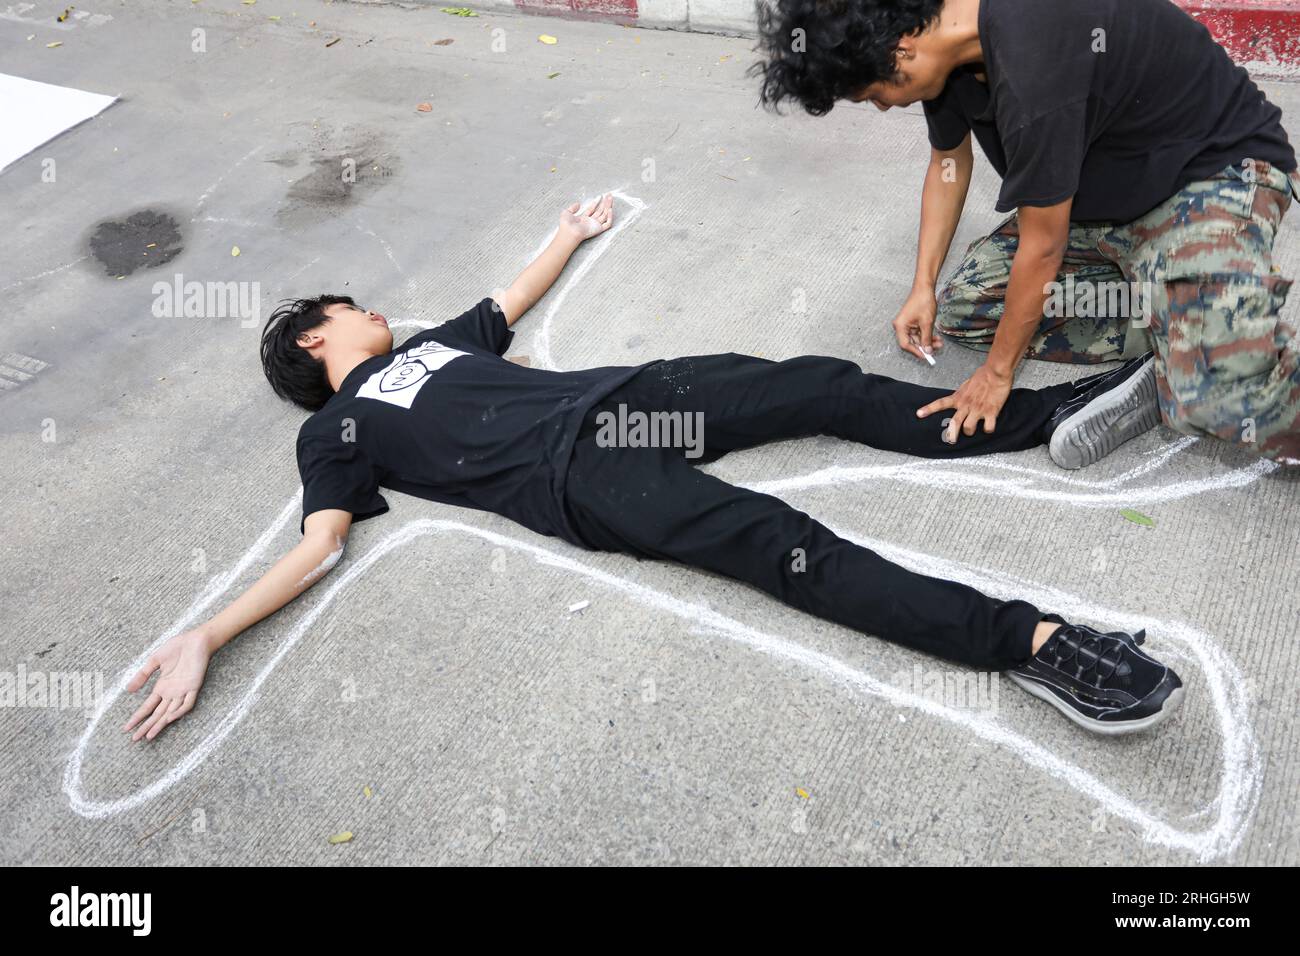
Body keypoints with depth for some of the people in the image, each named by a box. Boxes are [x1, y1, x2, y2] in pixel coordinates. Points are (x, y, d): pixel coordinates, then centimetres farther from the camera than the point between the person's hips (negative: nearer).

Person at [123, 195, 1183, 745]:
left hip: (613, 395, 8)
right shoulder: (337, 433, 12)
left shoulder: (434, 342, 32)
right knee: (779, 543, -27)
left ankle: (1040, 414, -1)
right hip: (573, 474, -8)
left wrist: (570, 235, 57)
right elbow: (320, 546, 1)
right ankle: (1030, 642, -37)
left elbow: (514, 301, 45)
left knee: (820, 385, -6)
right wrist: (204, 638, -10)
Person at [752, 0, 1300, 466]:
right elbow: (949, 161, 11)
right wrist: (924, 287, 6)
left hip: (1219, 169, -9)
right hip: (1104, 189, 9)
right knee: (962, 308, -2)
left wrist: (998, 371, -10)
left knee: (1218, 397, -32)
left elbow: (1042, 248, -24)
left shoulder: (1031, 70, -35)